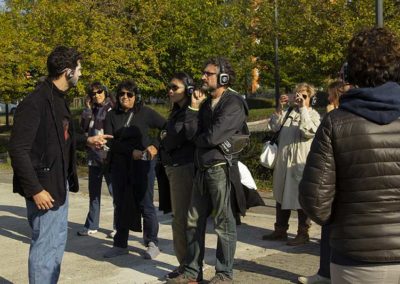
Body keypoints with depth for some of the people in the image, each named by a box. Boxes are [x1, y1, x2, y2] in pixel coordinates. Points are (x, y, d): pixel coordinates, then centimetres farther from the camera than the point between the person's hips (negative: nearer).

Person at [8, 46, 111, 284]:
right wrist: (35, 189, -23)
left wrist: (86, 140, 16)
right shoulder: (35, 103, -20)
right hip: (44, 187, -10)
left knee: (58, 240, 19)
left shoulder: (59, 100, 10)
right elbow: (18, 150, -22)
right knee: (45, 245, -2)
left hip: (60, 184, 10)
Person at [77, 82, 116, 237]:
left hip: (108, 156, -7)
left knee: (115, 191, -5)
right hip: (93, 157, 7)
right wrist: (88, 109, -8)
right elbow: (83, 126, 1)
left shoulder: (112, 109, -6)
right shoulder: (91, 110, 13)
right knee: (93, 193, 14)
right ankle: (91, 226, 24)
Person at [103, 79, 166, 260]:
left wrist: (155, 145, -9)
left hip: (143, 163, -4)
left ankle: (152, 243, 12)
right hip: (119, 165, 4)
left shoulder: (145, 113, -2)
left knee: (145, 204, -1)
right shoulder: (112, 116, 6)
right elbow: (109, 141, -3)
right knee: (121, 205, 10)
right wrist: (131, 151, -13)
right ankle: (120, 244, 21)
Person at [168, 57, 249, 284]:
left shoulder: (233, 104, -11)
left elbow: (213, 137, -18)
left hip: (221, 169, -8)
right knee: (194, 221, 11)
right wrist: (203, 140, -3)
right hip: (202, 169, 8)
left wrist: (198, 139, 0)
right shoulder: (206, 104, 16)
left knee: (224, 222, 1)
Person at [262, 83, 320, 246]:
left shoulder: (313, 115, -3)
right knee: (281, 197, 15)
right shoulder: (288, 112, 12)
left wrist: (303, 108, -21)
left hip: (301, 164, -6)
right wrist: (279, 108, -7)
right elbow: (273, 127, 4)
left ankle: (303, 233, 13)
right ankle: (280, 231, 28)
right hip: (283, 162, 6)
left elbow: (309, 132, -21)